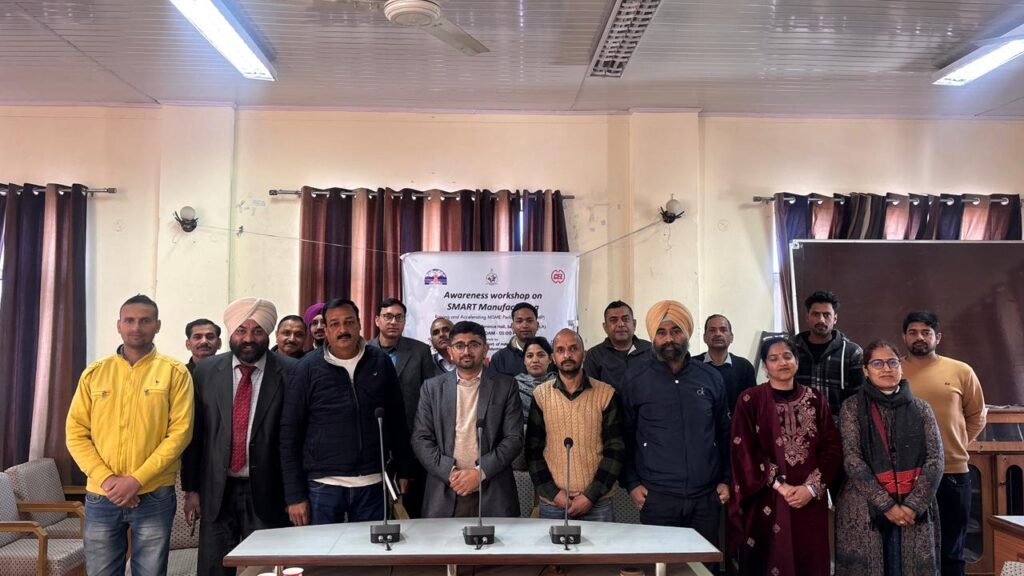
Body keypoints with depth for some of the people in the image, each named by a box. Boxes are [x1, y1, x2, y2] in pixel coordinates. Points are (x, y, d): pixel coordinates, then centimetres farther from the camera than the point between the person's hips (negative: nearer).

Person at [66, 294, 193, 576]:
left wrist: (137, 479, -14)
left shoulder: (175, 372, -2)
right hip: (101, 497, 2)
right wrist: (106, 478, -9)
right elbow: (76, 432, 4)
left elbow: (180, 432, -7)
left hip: (154, 497, -2)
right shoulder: (94, 373, 7)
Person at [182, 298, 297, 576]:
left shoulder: (290, 373, -5)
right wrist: (191, 489, 6)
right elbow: (194, 433, 7)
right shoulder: (206, 372, 4)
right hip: (217, 493, 2)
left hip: (267, 493, -2)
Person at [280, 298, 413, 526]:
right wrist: (294, 495, -4)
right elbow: (290, 431, -1)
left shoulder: (380, 362, 3)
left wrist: (403, 472, 8)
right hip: (323, 486, -1)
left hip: (373, 484, 2)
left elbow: (397, 420, 11)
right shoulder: (309, 367, -3)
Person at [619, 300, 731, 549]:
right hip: (657, 497, -2)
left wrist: (726, 480, 7)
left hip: (707, 496, 2)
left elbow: (724, 433, 12)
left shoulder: (710, 377, 6)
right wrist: (632, 483, -3)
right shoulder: (635, 378, -1)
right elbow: (624, 435, 2)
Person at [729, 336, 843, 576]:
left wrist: (812, 488, -8)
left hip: (810, 499, 3)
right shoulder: (750, 400, -1)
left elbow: (832, 448, 4)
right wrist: (780, 485, -12)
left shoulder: (815, 400, 9)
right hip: (767, 500, -2)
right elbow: (744, 451, -6)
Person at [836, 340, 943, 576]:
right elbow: (852, 460, -7)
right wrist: (886, 505, -14)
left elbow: (935, 460, 1)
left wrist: (913, 505, -10)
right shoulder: (852, 408, 1)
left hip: (914, 510, 2)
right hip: (864, 510, -2)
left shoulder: (921, 408, 9)